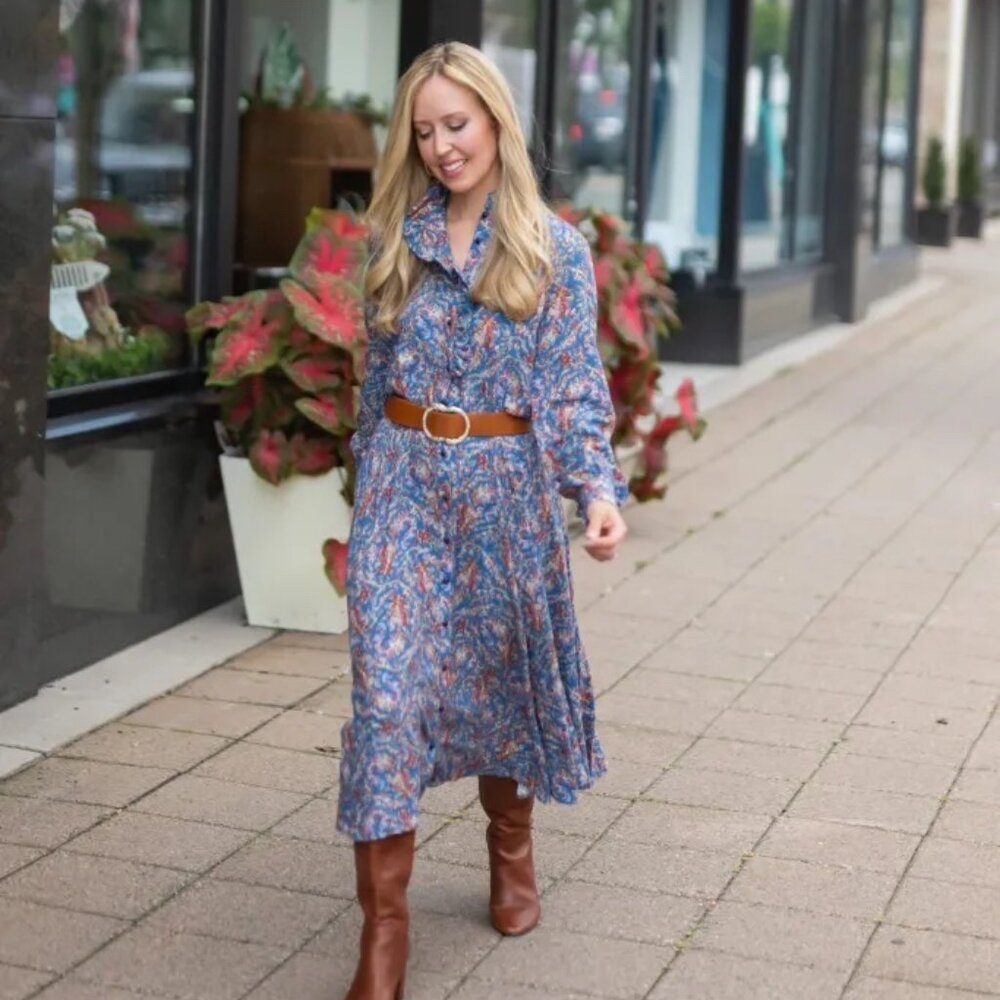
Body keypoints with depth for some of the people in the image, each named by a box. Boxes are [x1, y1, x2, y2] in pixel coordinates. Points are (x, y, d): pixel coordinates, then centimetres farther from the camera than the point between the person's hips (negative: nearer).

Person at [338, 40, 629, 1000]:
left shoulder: (555, 249, -3)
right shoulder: (397, 241, 5)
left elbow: (576, 384, -6)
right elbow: (376, 372, 12)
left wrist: (599, 489, -20)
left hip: (504, 486, -1)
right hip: (403, 480, 1)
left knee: (500, 672, 13)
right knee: (388, 689, -7)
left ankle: (511, 848, 41)